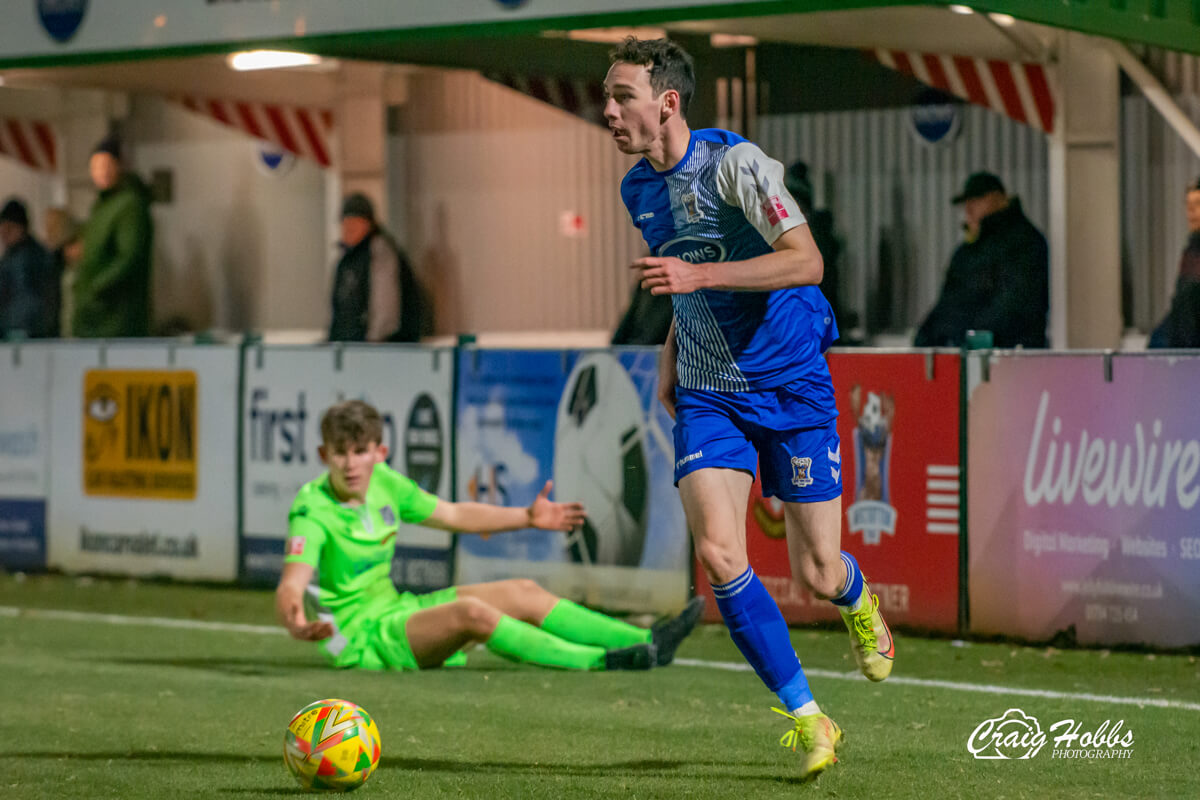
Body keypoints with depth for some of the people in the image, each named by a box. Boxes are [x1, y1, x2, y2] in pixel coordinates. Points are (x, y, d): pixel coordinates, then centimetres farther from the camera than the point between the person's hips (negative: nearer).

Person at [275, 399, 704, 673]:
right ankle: (600, 662, -35)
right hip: (362, 638, -8)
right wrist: (296, 623, -57)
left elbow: (453, 515, 18)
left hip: (394, 607, 9)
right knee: (470, 611, -31)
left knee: (523, 593, 0)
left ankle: (647, 641, -2)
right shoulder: (312, 511, -20)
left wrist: (529, 517, 20)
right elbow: (290, 585, -34)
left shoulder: (383, 482, 2)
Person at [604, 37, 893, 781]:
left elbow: (806, 260, -26)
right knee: (718, 554, -16)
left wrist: (698, 276, -32)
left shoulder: (733, 162, -16)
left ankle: (858, 601, 41)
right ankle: (808, 720, -6)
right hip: (708, 393, 5)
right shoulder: (639, 189, 6)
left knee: (816, 573, 0)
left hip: (792, 384, -5)